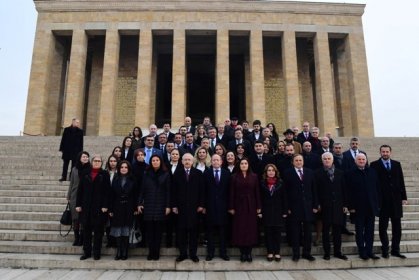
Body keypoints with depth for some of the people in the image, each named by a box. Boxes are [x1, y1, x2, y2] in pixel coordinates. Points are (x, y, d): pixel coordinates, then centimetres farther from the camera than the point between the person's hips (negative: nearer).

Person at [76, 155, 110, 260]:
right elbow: (80, 190, 7)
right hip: (86, 206, 3)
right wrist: (78, 204, 2)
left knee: (98, 230, 4)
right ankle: (86, 251, 21)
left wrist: (105, 206, -11)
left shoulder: (104, 174, 0)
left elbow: (107, 191, -5)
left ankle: (97, 252, 15)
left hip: (99, 207, -3)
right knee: (86, 230, 9)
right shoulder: (85, 174, 9)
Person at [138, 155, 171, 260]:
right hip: (148, 206, 2)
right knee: (149, 230, 3)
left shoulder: (166, 174, 2)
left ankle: (156, 253, 12)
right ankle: (151, 252, 12)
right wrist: (139, 203, 0)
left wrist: (168, 206, -5)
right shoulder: (146, 174, 8)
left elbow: (168, 191, 0)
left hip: (160, 206, -1)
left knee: (158, 230, 3)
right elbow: (142, 190, 8)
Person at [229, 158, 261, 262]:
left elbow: (257, 192, 2)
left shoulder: (254, 176, 3)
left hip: (251, 206, 1)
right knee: (240, 229, 2)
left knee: (251, 228, 3)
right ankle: (242, 252, 12)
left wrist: (258, 206, -2)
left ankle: (249, 252, 12)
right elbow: (232, 193, -1)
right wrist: (231, 207, -6)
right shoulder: (235, 177, 2)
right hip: (239, 206, -1)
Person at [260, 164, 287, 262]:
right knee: (268, 232, 5)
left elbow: (284, 198, 2)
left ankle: (277, 252, 14)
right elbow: (260, 198, 0)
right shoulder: (262, 183, 1)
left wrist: (285, 211, -2)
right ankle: (270, 252, 14)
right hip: (266, 212, 0)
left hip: (278, 211, 0)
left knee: (277, 232, 5)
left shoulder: (280, 182, 2)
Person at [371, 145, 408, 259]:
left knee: (397, 227, 8)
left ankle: (395, 250, 19)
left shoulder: (397, 164, 9)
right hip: (382, 201, -3)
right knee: (383, 227, 6)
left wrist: (404, 197, 5)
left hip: (396, 200, 3)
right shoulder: (375, 165, -2)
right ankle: (385, 250, 17)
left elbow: (401, 181, 9)